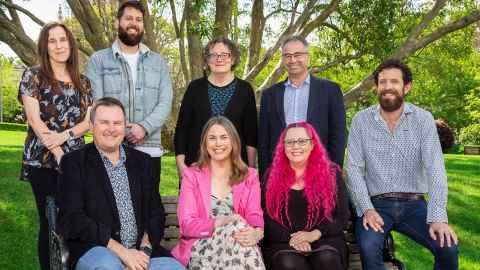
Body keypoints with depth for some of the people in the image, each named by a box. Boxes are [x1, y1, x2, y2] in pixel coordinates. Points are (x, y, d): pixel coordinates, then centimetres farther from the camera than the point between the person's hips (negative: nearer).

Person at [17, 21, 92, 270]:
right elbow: (34, 120, -8)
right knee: (49, 221, 1)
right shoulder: (32, 76, 0)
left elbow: (89, 120, 6)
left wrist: (64, 135, -12)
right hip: (42, 161, -3)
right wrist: (59, 154, -14)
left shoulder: (83, 82, 12)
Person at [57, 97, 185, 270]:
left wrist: (145, 250, -8)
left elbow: (156, 212, 11)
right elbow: (72, 219, -8)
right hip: (95, 250, -3)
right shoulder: (74, 163, 2)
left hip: (141, 252, 3)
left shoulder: (142, 161, 14)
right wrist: (121, 251, -15)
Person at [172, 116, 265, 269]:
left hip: (236, 245, 2)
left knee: (242, 235, -34)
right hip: (200, 249, -1)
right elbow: (186, 224, -4)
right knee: (236, 228, -31)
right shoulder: (191, 175, 6)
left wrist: (256, 233, -27)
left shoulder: (249, 176, 12)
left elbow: (255, 216, -1)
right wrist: (221, 223, -22)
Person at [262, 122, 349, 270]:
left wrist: (314, 234, -13)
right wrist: (291, 238, -13)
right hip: (283, 242, 0)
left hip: (325, 239, 0)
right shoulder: (273, 174, 7)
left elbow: (342, 216, 1)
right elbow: (266, 217, 2)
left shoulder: (331, 172, 5)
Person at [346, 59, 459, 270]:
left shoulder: (423, 119, -2)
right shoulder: (361, 120, -1)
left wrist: (438, 217, -21)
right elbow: (354, 168, -3)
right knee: (368, 247, -30)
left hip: (414, 204, 1)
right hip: (376, 204, -1)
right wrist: (366, 209, -17)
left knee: (448, 247, -21)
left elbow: (435, 168, -10)